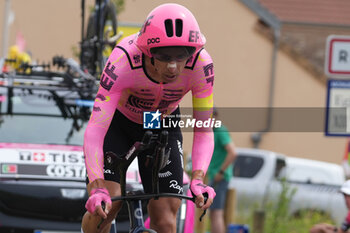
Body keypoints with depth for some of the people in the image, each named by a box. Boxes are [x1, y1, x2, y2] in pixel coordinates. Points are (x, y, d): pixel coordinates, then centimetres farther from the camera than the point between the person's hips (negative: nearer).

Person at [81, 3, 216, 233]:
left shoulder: (200, 64, -33)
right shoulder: (124, 60, -39)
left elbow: (204, 132, -25)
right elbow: (94, 130, -42)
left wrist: (198, 179, -44)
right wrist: (97, 188, -55)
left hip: (163, 127, 2)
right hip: (117, 121, -2)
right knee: (105, 206, -21)